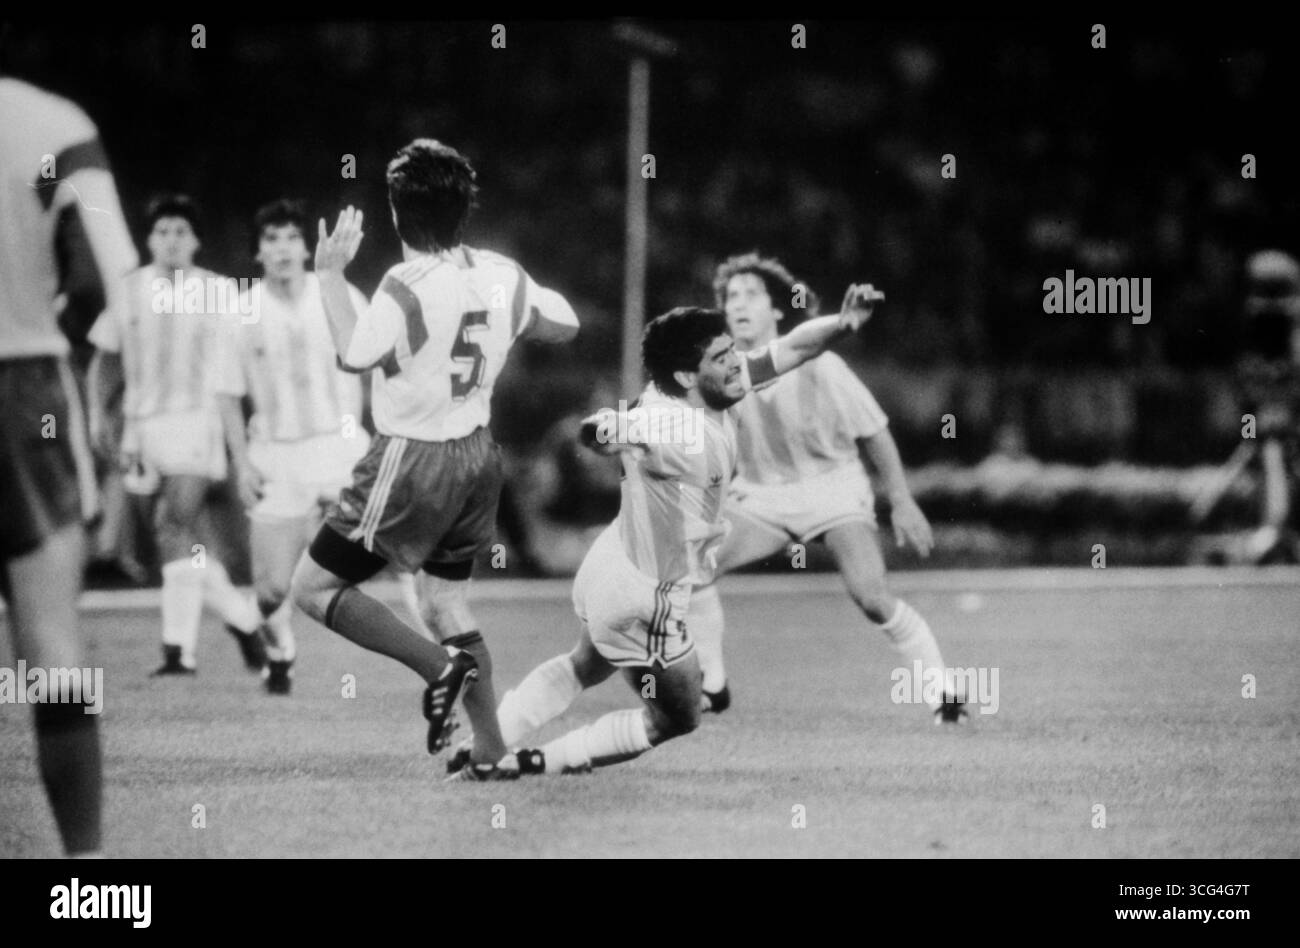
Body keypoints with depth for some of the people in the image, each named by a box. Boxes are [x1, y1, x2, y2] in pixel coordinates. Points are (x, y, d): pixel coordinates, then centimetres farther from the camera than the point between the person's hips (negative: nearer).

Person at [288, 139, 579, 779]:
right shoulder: (501, 276, 0)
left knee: (313, 587, 0)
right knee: (446, 600, 19)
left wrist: (330, 274, -20)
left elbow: (354, 354, -29)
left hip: (412, 458, -7)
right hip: (477, 454, 8)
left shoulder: (408, 285, -22)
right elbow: (564, 326, 13)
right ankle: (491, 747, 14)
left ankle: (440, 665, -13)